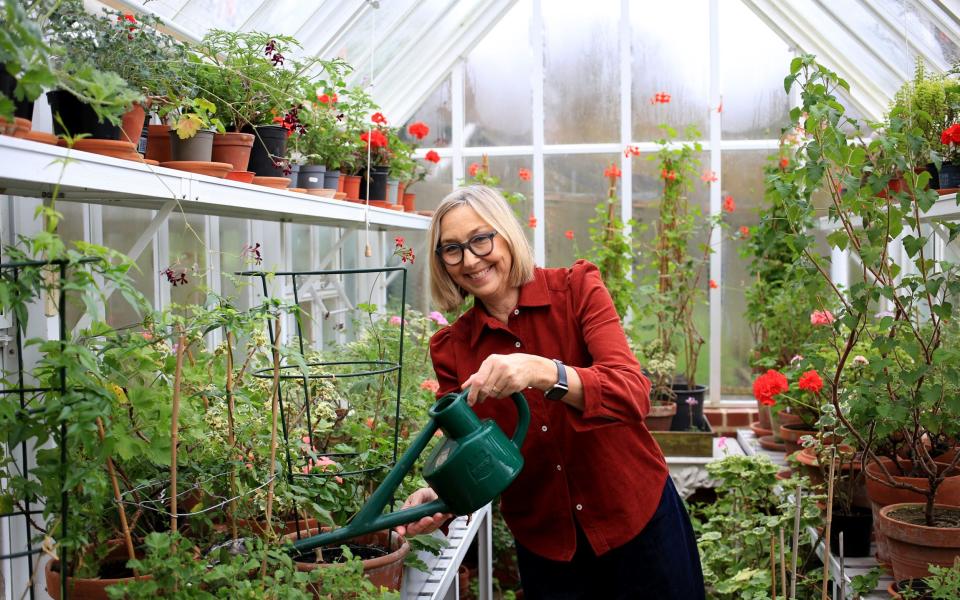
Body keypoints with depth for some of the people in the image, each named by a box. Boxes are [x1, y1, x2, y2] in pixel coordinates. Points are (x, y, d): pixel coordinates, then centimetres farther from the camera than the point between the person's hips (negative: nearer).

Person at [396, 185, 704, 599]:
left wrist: (543, 372, -40)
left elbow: (633, 395, -25)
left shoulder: (576, 288, -12)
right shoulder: (451, 349, -5)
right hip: (543, 544, 2)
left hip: (639, 518, -2)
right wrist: (442, 498, -27)